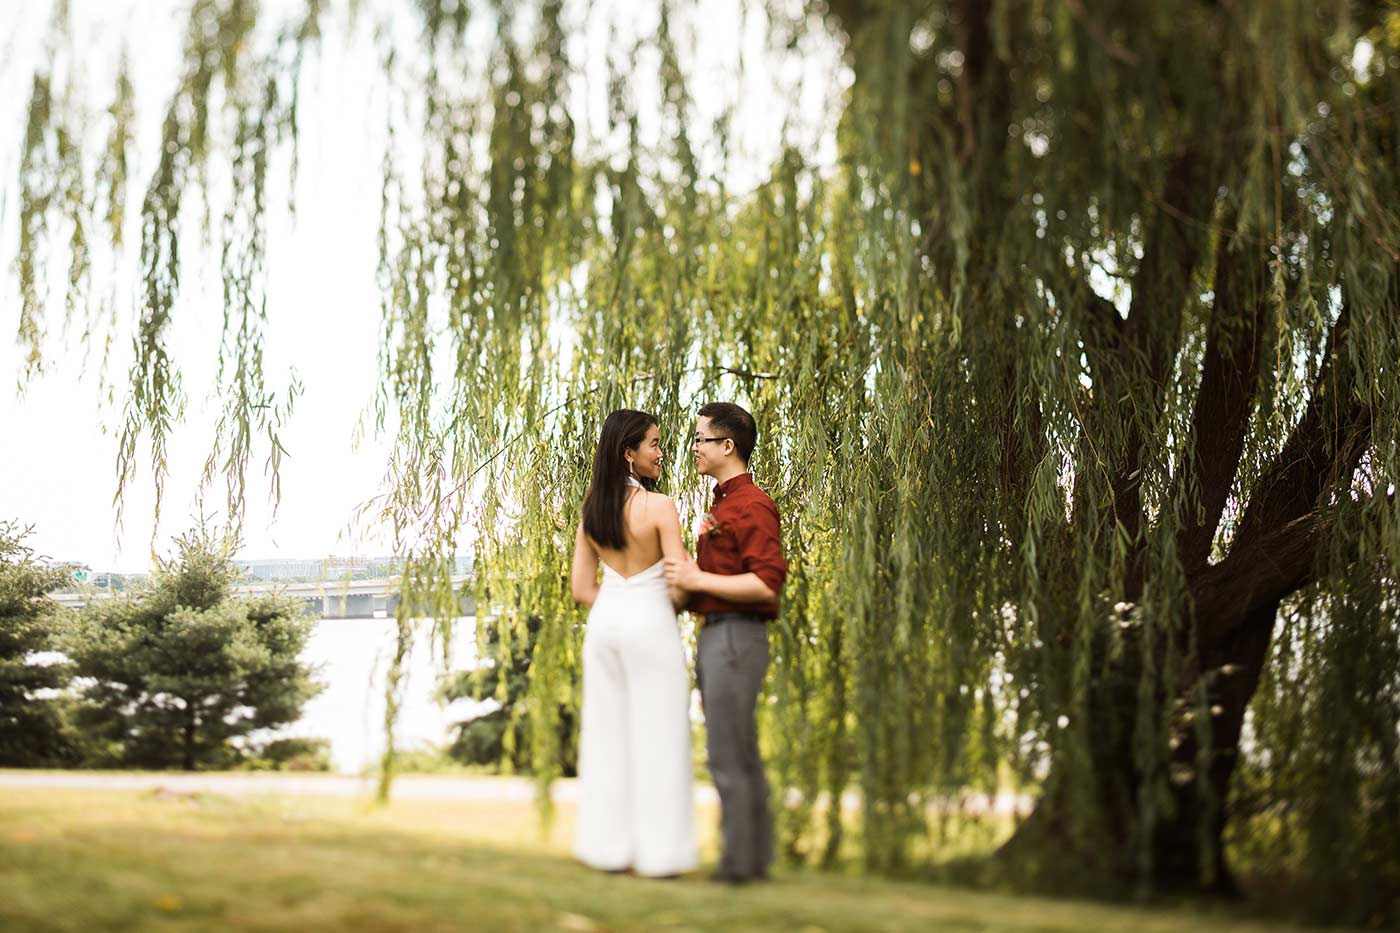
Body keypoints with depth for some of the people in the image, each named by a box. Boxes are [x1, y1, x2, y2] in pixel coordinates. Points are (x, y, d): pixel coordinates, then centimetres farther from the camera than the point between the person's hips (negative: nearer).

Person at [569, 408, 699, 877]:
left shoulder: (591, 509, 4)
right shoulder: (658, 506, -14)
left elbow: (582, 587, 7)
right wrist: (672, 604, 7)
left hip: (604, 622, 6)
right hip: (650, 626, -6)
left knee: (606, 733, 11)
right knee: (655, 737, 2)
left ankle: (609, 845, 17)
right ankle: (657, 850, 7)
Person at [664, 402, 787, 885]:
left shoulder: (753, 506, -14)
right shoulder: (722, 504, 18)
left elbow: (766, 584, -22)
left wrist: (699, 579, -18)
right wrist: (689, 575, 9)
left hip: (736, 639, -10)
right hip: (714, 637, 10)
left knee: (727, 754, -7)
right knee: (743, 755, 14)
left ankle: (739, 859, 0)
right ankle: (755, 856, 21)